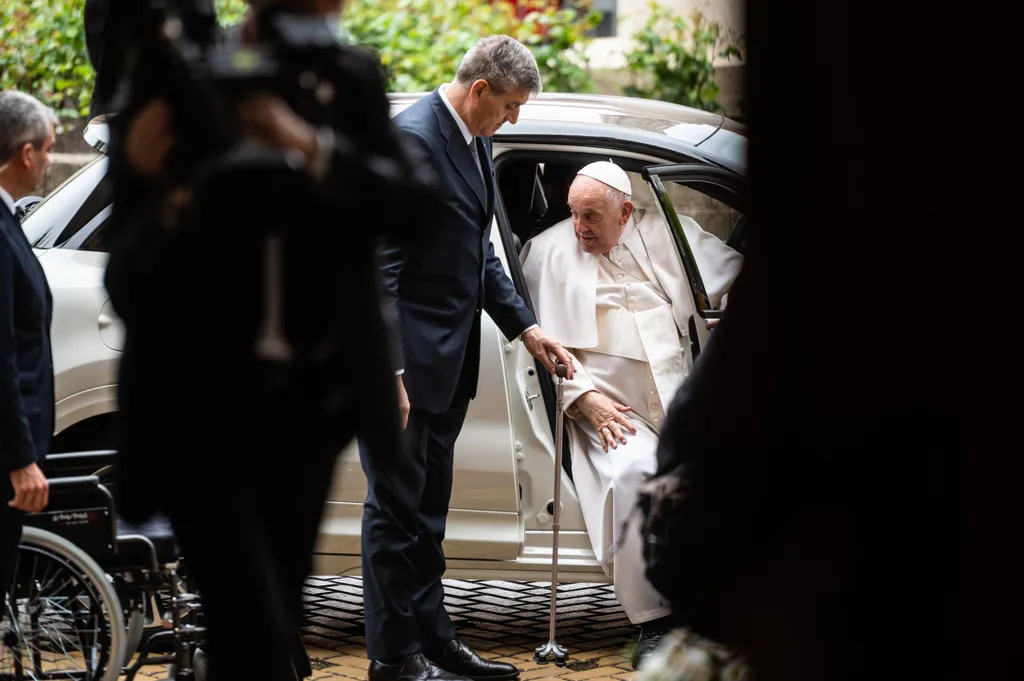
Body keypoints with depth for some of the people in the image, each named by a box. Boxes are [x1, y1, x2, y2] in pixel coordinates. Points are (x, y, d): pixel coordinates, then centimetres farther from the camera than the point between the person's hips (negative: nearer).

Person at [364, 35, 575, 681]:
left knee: (428, 508, 17)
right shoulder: (411, 140, -19)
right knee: (396, 506, 0)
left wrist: (524, 324, 10)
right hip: (405, 359, -9)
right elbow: (380, 266, -22)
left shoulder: (475, 142, 10)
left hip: (448, 360, 9)